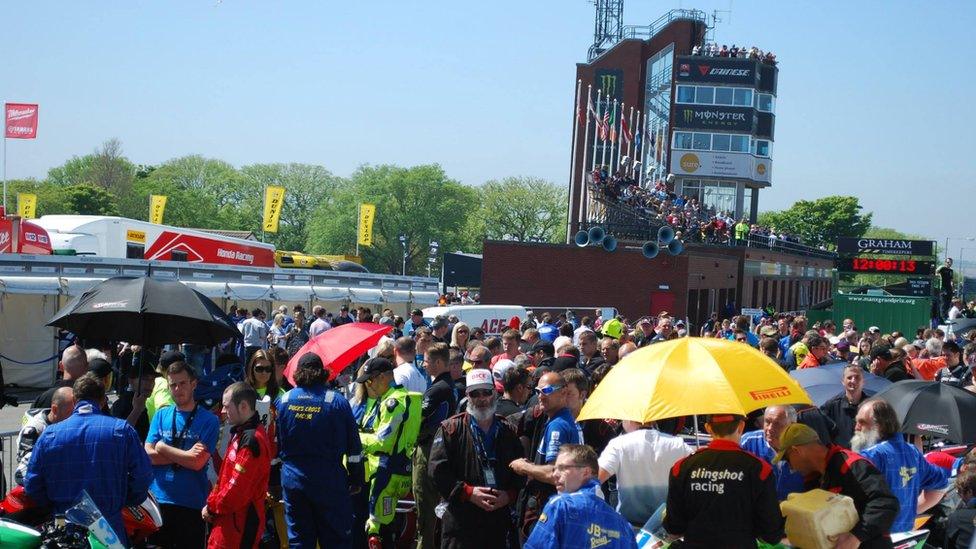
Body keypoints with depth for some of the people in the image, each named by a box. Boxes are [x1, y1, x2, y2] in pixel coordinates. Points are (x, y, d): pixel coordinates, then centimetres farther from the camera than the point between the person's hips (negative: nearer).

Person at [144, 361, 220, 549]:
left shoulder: (209, 420, -4)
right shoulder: (161, 415, 7)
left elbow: (197, 462, -14)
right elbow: (148, 455, -3)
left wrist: (163, 448, -7)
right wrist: (185, 456, -11)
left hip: (192, 503, -3)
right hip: (159, 499, 3)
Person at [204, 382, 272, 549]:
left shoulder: (251, 440, -19)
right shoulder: (242, 433, 14)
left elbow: (237, 488, -22)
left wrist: (212, 507, -8)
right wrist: (212, 502, 5)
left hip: (240, 523, -10)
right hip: (230, 519, 10)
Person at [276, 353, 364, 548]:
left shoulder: (282, 401, 2)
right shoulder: (338, 402, -4)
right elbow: (353, 447, -3)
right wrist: (356, 480, 6)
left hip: (293, 481, 2)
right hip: (330, 481, -2)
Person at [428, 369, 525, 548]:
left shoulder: (508, 431, 14)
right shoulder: (451, 428, 1)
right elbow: (437, 470, -7)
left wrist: (509, 495, -3)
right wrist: (468, 492, -15)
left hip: (500, 521, 4)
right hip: (461, 520, -4)